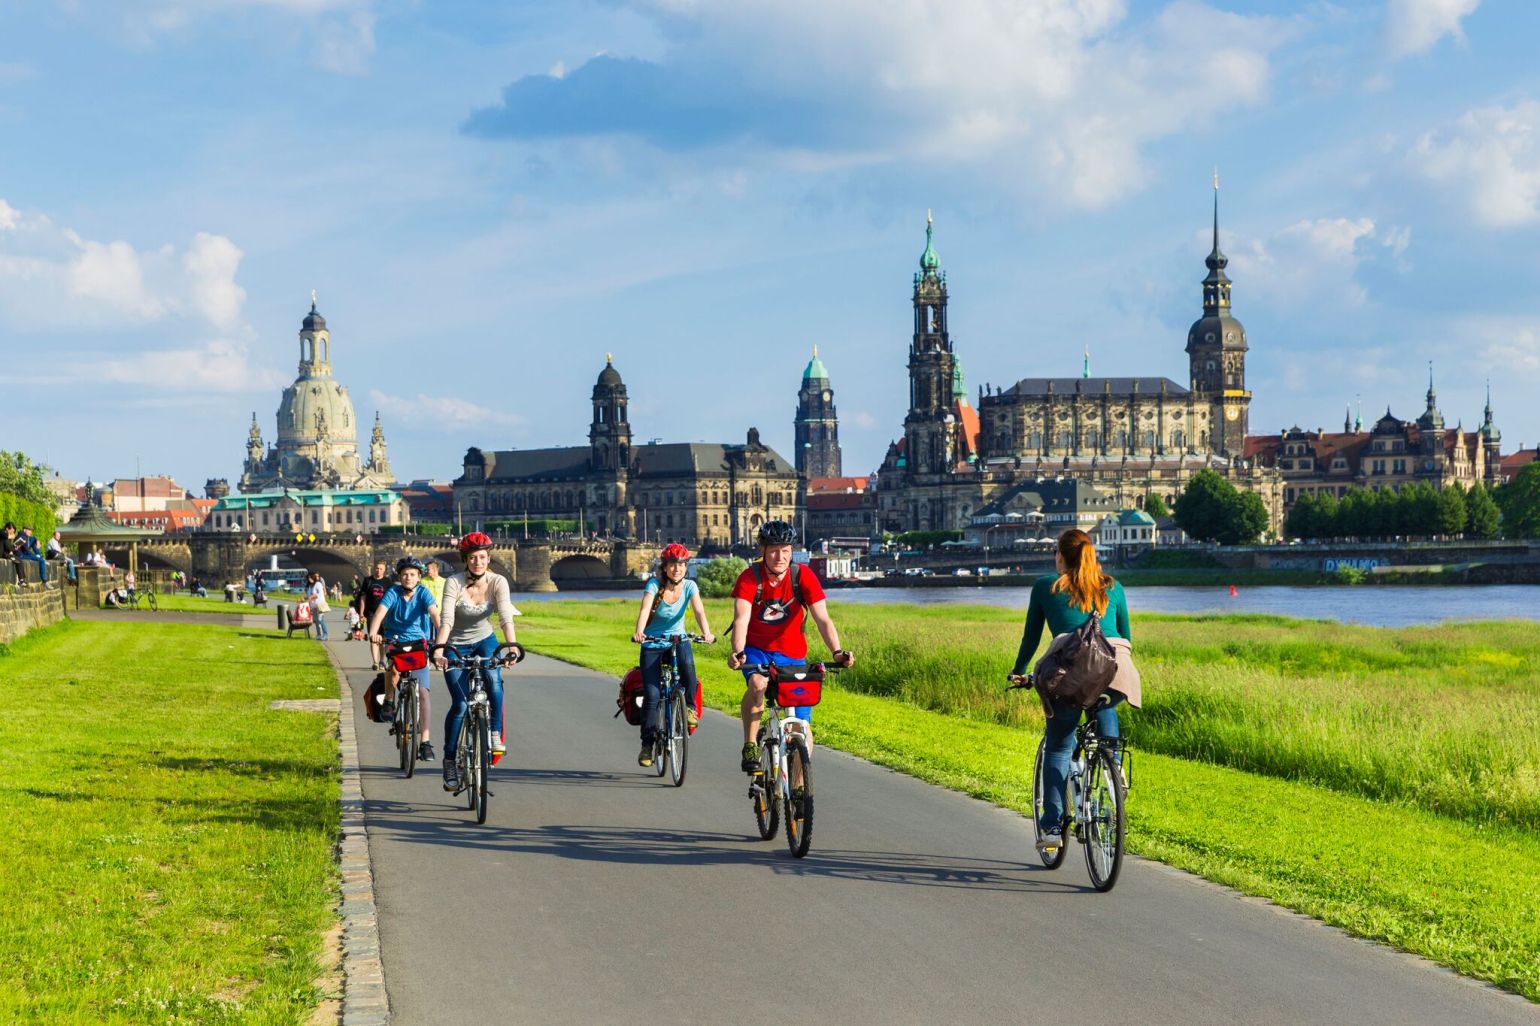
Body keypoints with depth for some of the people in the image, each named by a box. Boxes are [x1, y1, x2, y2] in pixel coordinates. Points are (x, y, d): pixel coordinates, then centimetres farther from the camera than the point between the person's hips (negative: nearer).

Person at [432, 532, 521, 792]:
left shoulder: (498, 582, -15)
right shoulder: (454, 583, -21)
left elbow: (506, 617, -27)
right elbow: (446, 620, -31)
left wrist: (511, 646, -44)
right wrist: (438, 652, -45)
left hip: (484, 640, 2)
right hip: (456, 645, -2)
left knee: (493, 678, -31)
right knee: (460, 704, -13)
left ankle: (496, 734, -13)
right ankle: (450, 761, 2)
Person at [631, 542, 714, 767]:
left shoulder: (689, 586, -11)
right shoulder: (654, 584, -17)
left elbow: (699, 610, -25)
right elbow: (645, 609, -33)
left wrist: (706, 633, -45)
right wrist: (638, 632, -52)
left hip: (678, 640, 1)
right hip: (652, 644, -1)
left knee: (687, 664, -34)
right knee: (652, 695, -11)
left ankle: (690, 706, -10)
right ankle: (647, 745, 3)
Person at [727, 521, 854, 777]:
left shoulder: (803, 576, -15)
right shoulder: (750, 578, -18)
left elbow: (822, 619, -22)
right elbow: (741, 620, -29)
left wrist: (837, 652, -38)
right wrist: (737, 653, -47)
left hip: (792, 654, 2)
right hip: (756, 650, -1)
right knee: (757, 684, -36)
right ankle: (750, 746, -18)